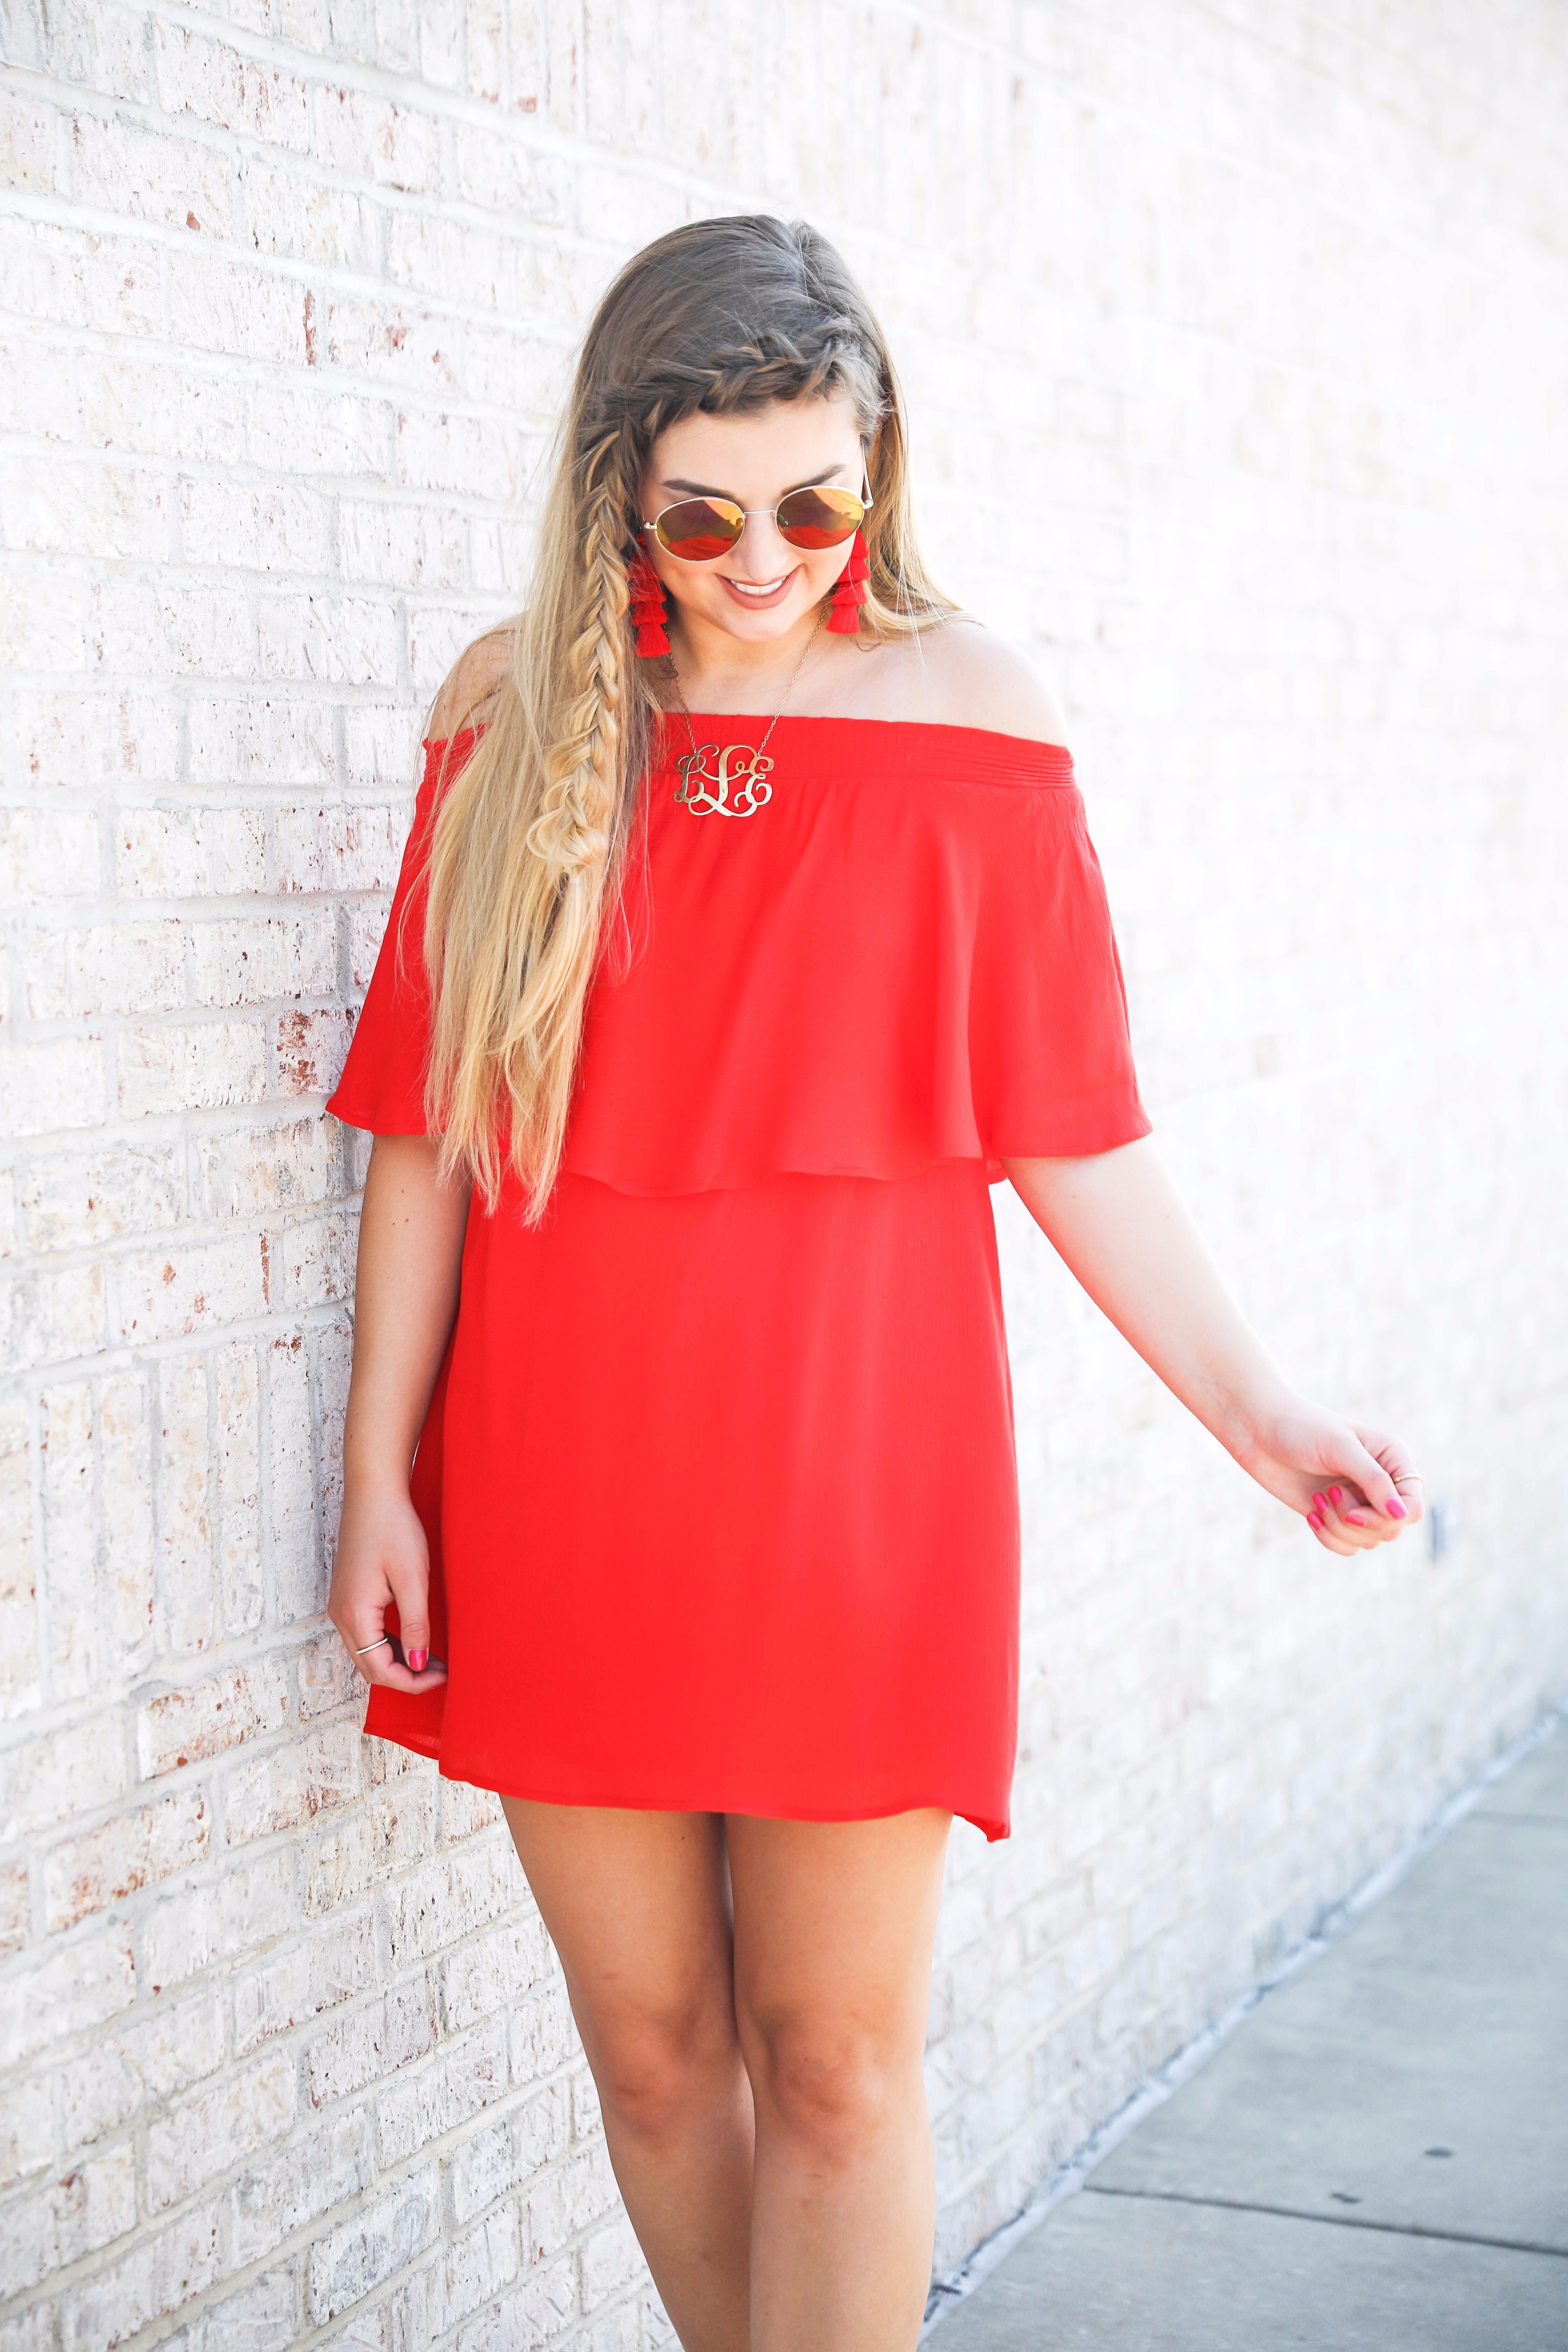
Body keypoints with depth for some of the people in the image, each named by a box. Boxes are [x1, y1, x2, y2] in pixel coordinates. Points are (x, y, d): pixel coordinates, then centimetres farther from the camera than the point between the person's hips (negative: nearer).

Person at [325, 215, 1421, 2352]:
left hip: (853, 1464, -2)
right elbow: (432, 1124, 4)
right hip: (560, 1479, 2)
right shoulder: (518, 708, 3)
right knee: (648, 2046, 12)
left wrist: (1258, 1411, -5)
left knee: (835, 2061, 3)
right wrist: (381, 1477, 3)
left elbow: (1070, 1126, 1)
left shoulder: (968, 711, -1)